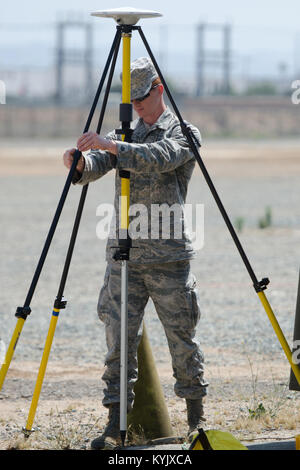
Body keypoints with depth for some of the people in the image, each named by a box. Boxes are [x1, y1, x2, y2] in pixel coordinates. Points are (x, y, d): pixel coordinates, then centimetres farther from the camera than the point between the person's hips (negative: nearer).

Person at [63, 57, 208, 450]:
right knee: (118, 337, -2)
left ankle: (196, 416, 19)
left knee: (182, 337, 4)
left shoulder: (184, 133, -2)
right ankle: (116, 424, -1)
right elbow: (97, 167, -2)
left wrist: (109, 145, -35)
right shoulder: (126, 135, 15)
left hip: (168, 256, -4)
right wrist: (80, 163, -26)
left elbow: (157, 158, -23)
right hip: (123, 254, 4)